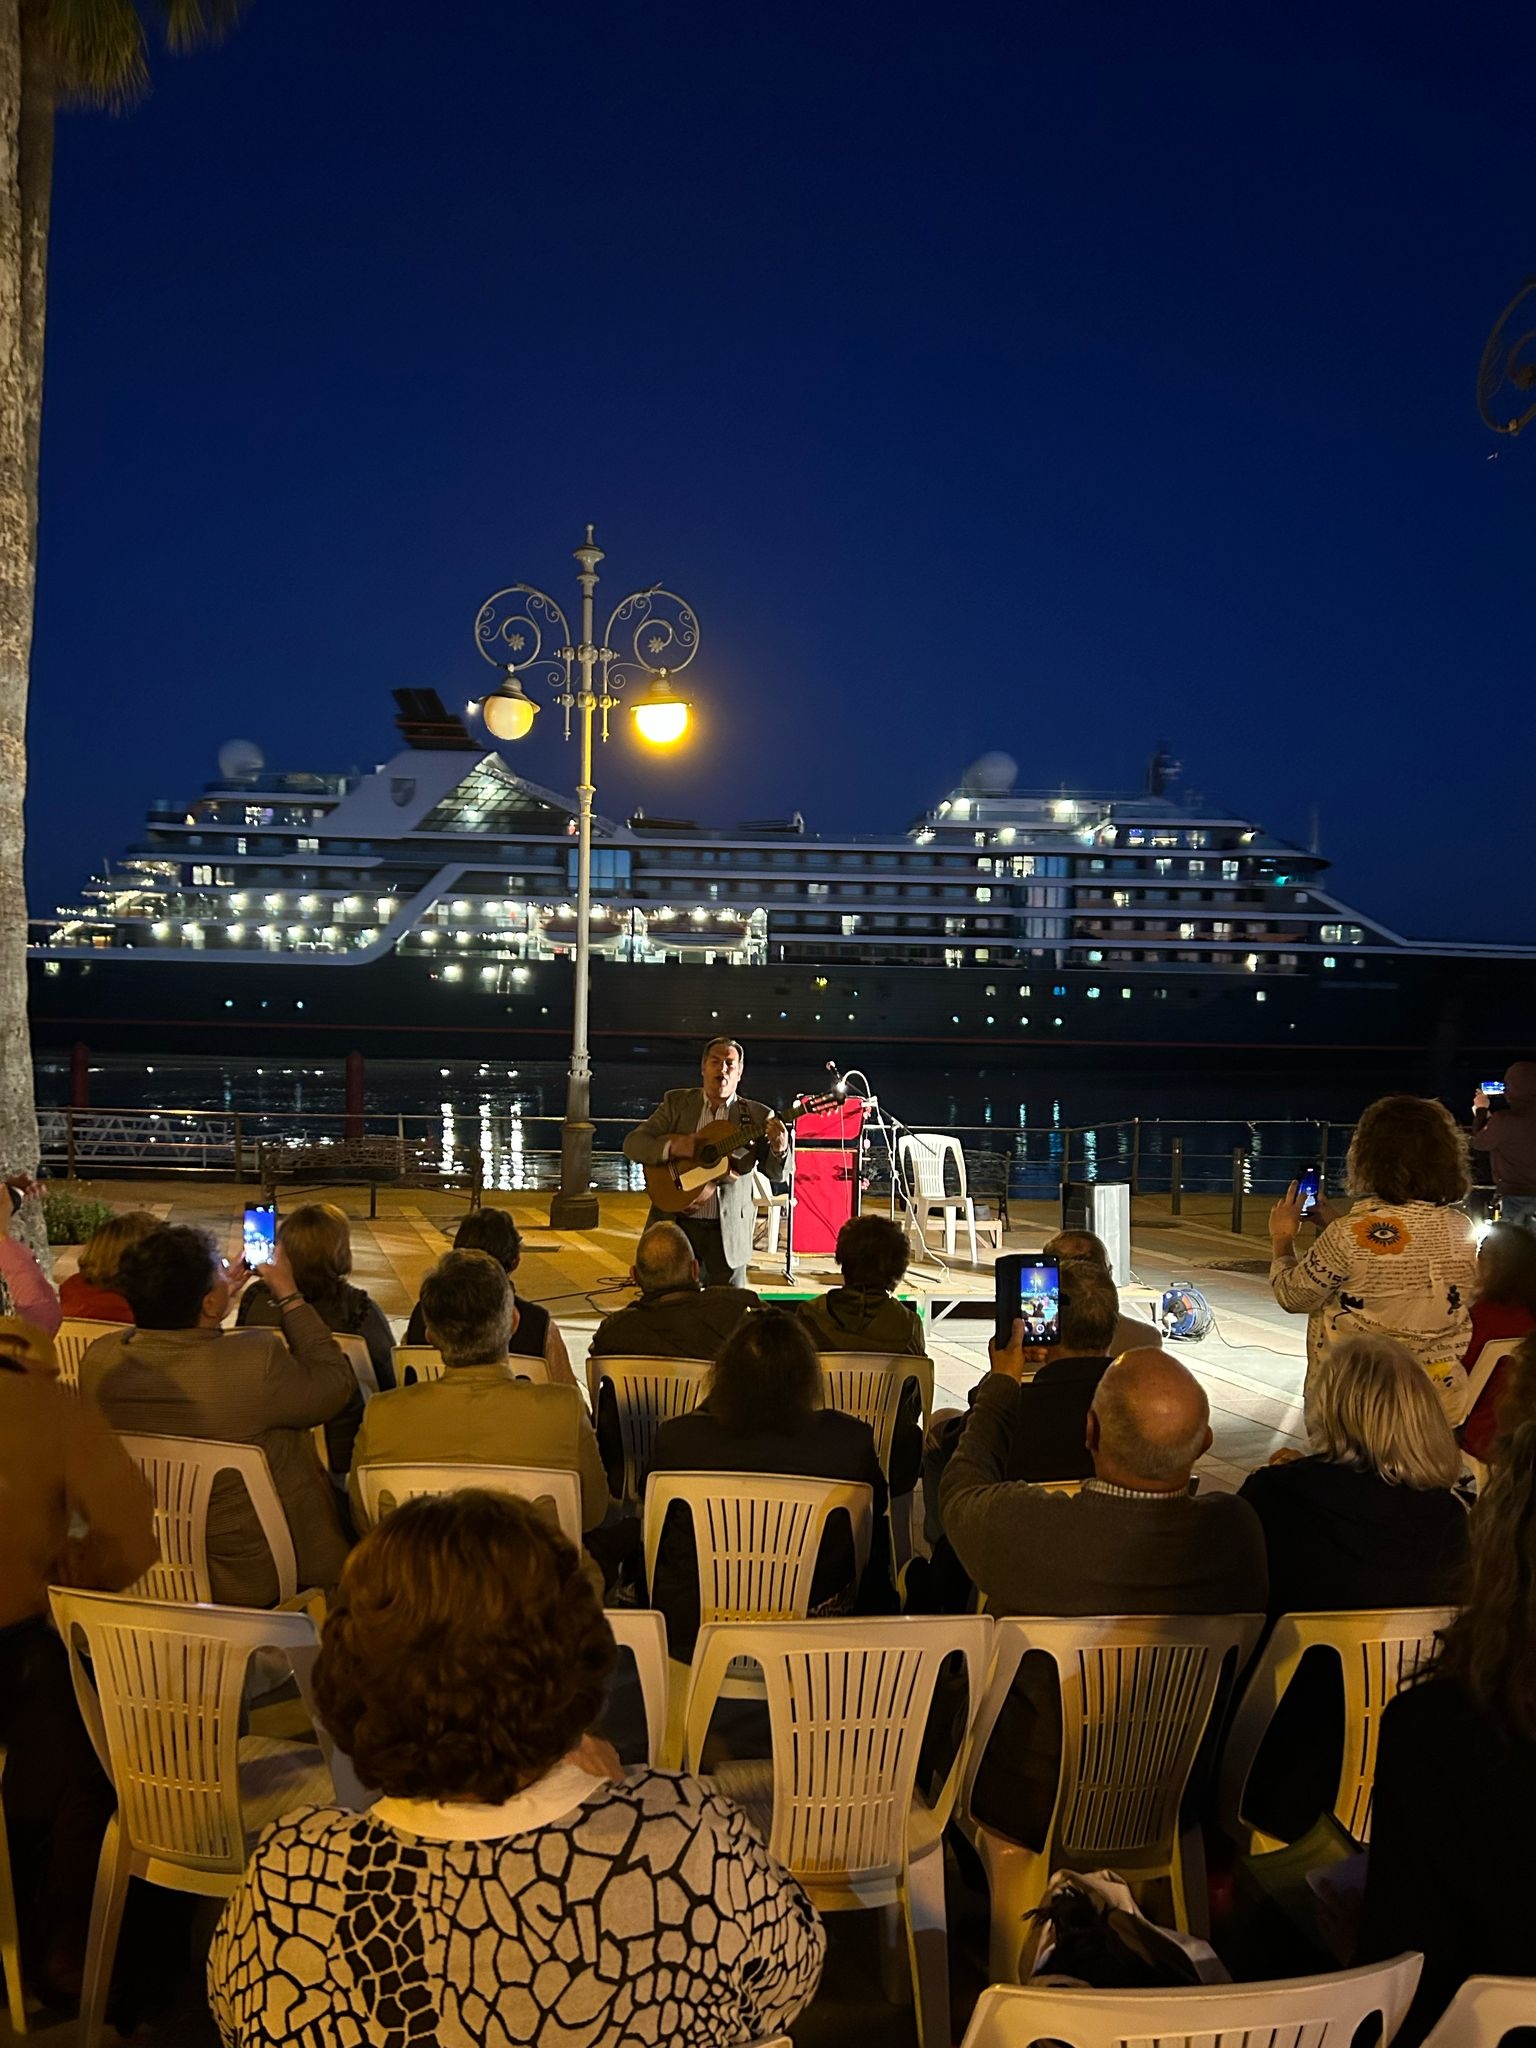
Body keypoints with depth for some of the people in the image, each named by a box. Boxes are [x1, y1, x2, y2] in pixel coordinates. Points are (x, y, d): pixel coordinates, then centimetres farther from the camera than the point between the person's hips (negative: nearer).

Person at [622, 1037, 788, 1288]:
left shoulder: (757, 1115, 2)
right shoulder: (677, 1102, 5)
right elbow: (632, 1143, 0)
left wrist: (779, 1149, -24)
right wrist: (673, 1146, -19)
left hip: (729, 1229, 0)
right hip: (675, 1222, 1)